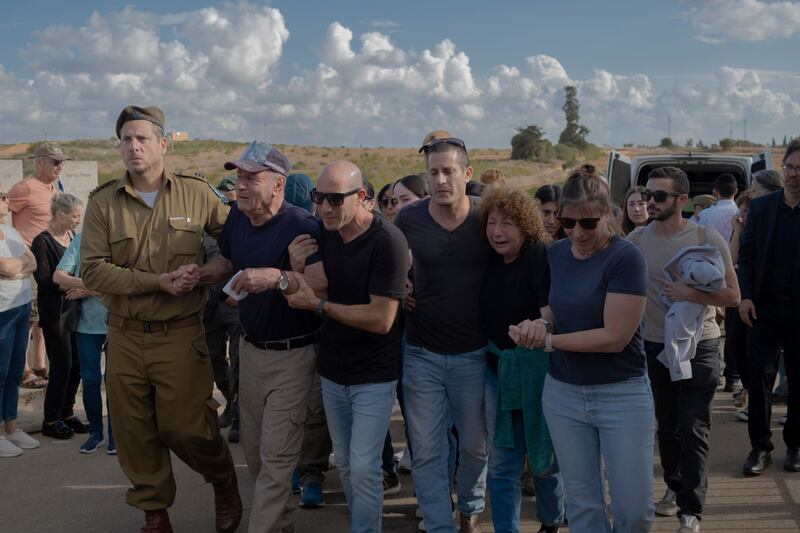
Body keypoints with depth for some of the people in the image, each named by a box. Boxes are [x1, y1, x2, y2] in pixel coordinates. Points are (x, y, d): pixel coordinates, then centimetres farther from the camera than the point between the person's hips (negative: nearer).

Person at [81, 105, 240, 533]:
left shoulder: (196, 194, -1)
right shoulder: (103, 202, 0)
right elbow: (92, 270, -8)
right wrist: (158, 282, -16)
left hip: (180, 335, -2)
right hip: (125, 336, 2)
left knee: (186, 428, 0)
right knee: (134, 433, 9)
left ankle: (224, 481, 32)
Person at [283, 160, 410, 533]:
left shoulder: (387, 242, -20)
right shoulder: (323, 233, 0)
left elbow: (381, 319, -23)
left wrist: (318, 304, -18)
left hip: (373, 376, -6)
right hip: (332, 371, 6)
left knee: (363, 468, -4)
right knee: (345, 463, 16)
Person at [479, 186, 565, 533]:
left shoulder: (542, 257, -17)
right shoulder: (491, 262, 3)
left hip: (537, 368, -5)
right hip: (498, 366, 5)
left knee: (544, 455, 12)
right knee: (501, 462, 8)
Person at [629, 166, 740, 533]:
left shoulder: (708, 238, -10)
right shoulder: (637, 239, -3)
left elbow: (732, 296, -8)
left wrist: (690, 293, -22)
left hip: (699, 346, -3)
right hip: (655, 346, 3)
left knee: (694, 430, -4)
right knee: (666, 426, 17)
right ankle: (675, 488, 38)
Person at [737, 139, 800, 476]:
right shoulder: (761, 207, 5)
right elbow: (747, 254, 6)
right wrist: (745, 296, -4)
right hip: (765, 306, 1)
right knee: (759, 374, -1)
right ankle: (760, 447, 9)